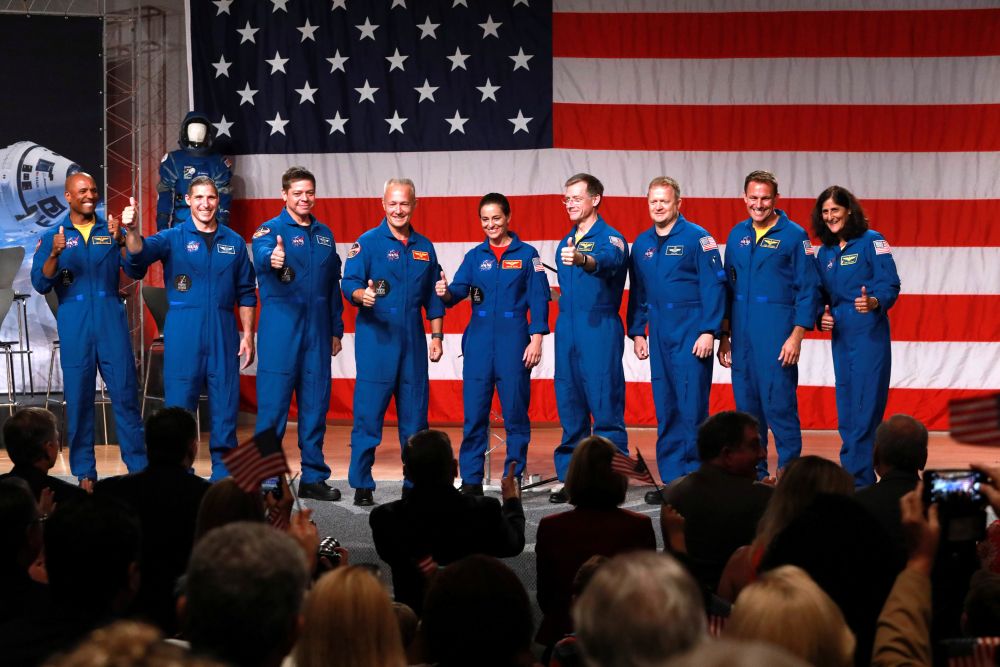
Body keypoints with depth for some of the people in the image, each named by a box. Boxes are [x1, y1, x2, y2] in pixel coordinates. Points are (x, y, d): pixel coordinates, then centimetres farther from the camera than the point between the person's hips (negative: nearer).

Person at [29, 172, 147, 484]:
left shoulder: (111, 230, 7)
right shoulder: (52, 236, 6)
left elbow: (135, 271, -4)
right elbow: (40, 284, -2)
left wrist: (120, 239, -20)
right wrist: (55, 254, -19)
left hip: (112, 323, 0)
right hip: (74, 327, 0)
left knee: (125, 394, -1)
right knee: (78, 398, 2)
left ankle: (138, 468, 5)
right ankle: (84, 473, 9)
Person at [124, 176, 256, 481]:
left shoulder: (234, 242, 11)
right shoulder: (173, 238, 3)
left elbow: (246, 293, 13)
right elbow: (140, 252, -16)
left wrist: (248, 334, 7)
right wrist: (132, 230, -37)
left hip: (223, 332, 2)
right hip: (183, 331, -2)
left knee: (225, 403, 3)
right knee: (179, 401, 0)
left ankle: (224, 473, 13)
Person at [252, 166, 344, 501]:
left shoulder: (325, 235, 15)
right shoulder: (271, 229, -2)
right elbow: (261, 255, -25)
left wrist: (336, 330, 15)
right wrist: (271, 259, -49)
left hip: (317, 331, 5)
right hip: (280, 329, -5)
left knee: (316, 405, 7)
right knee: (273, 403, -5)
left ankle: (313, 477, 15)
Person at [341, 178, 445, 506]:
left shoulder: (424, 247, 14)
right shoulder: (368, 242, 0)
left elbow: (433, 297, 18)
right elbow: (349, 283, -8)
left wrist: (436, 336, 12)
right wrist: (362, 295, -30)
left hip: (412, 341, 4)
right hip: (375, 338, -4)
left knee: (415, 414, 6)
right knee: (368, 414, -5)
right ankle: (361, 485, 1)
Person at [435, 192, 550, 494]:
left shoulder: (526, 254, 3)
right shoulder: (475, 256, 12)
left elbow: (539, 300, 0)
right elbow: (460, 289, 0)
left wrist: (536, 339, -7)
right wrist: (446, 293, -24)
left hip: (513, 342, -2)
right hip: (479, 341, 3)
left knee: (515, 412, 0)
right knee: (474, 413, 1)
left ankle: (513, 479, 8)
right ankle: (471, 480, 7)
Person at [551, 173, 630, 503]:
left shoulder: (610, 238, -6)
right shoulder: (565, 243, 18)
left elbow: (608, 261, -30)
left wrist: (582, 259, -48)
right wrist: (557, 295, 9)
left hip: (599, 330, -7)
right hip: (567, 330, 7)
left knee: (605, 405, -7)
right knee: (570, 406, 9)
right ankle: (570, 476, 15)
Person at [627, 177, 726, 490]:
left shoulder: (697, 237, -5)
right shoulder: (641, 244, 13)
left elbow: (714, 285, -9)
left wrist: (709, 331, -15)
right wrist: (637, 332, 12)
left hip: (691, 333, -6)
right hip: (658, 335, 6)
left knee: (692, 406, -6)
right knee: (665, 409, 6)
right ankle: (672, 480, 11)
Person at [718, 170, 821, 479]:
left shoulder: (794, 235, -3)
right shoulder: (738, 234, 13)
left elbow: (808, 290, -5)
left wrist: (796, 337, -13)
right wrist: (724, 336, 13)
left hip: (776, 335, -5)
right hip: (742, 335, 5)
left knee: (779, 405, -7)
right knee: (746, 406, 9)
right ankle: (753, 475, 17)